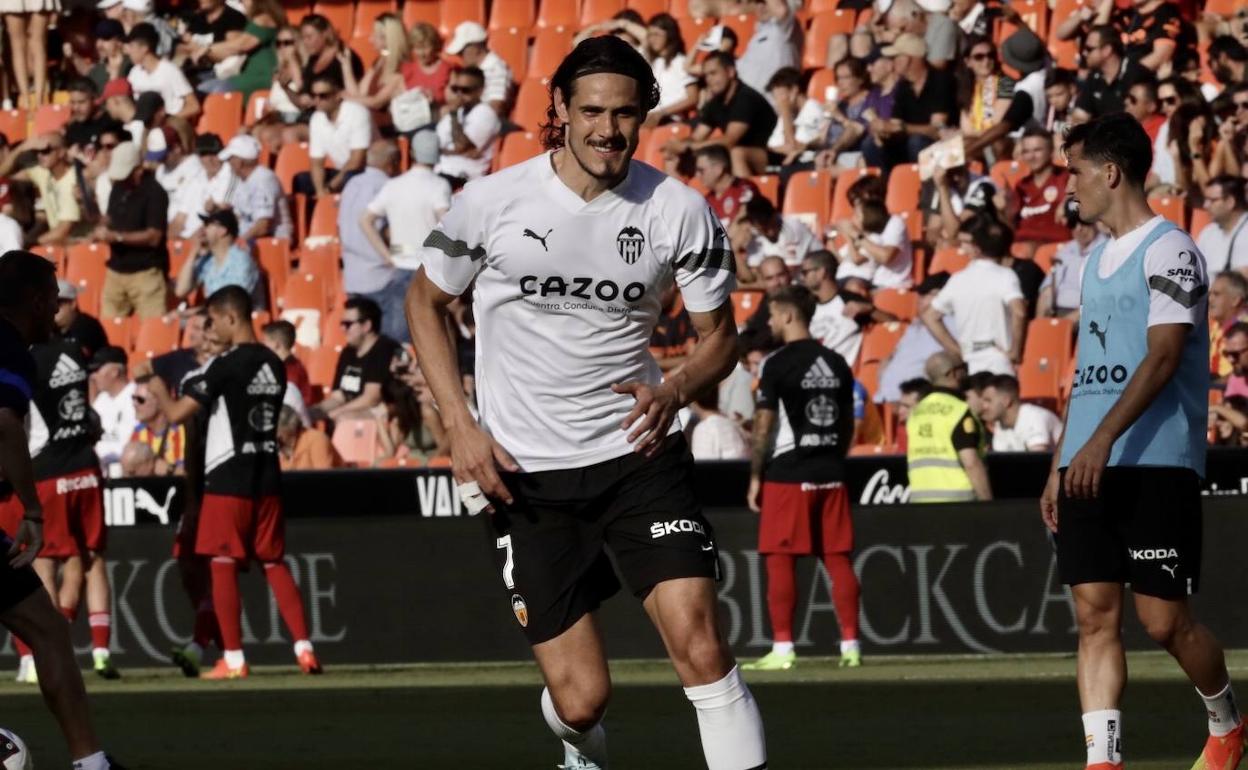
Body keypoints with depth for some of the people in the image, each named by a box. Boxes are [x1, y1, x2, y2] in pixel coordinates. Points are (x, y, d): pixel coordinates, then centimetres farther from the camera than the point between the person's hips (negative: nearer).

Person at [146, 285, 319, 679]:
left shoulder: (226, 366, -14)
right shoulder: (274, 365, 9)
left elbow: (177, 413, -15)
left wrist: (159, 391, 6)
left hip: (228, 477, -6)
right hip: (267, 476, 6)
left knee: (223, 564, 1)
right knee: (274, 562, 10)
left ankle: (233, 659, -1)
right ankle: (304, 649, 2)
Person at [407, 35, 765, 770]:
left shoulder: (681, 212, -6)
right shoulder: (493, 202, -9)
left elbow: (720, 335, 7)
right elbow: (425, 302, 7)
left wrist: (675, 391, -15)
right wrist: (462, 427, -3)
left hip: (639, 453, 1)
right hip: (527, 473, -1)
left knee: (701, 645, -18)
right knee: (582, 697, -1)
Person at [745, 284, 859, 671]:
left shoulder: (777, 364, -8)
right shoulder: (836, 364, 10)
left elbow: (764, 425, -10)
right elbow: (848, 424, 14)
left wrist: (755, 476, -4)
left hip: (788, 475, -6)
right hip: (831, 475, 6)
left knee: (780, 560, -2)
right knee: (838, 559, 6)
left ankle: (782, 648, -6)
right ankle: (850, 646, 5)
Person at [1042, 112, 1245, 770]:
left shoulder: (1168, 250, -8)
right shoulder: (1099, 260, 19)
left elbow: (1163, 356, -18)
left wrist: (1103, 440, -27)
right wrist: (1060, 464, 18)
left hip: (1157, 463, -8)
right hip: (1091, 468, 8)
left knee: (1164, 620, -4)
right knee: (1095, 616, -2)